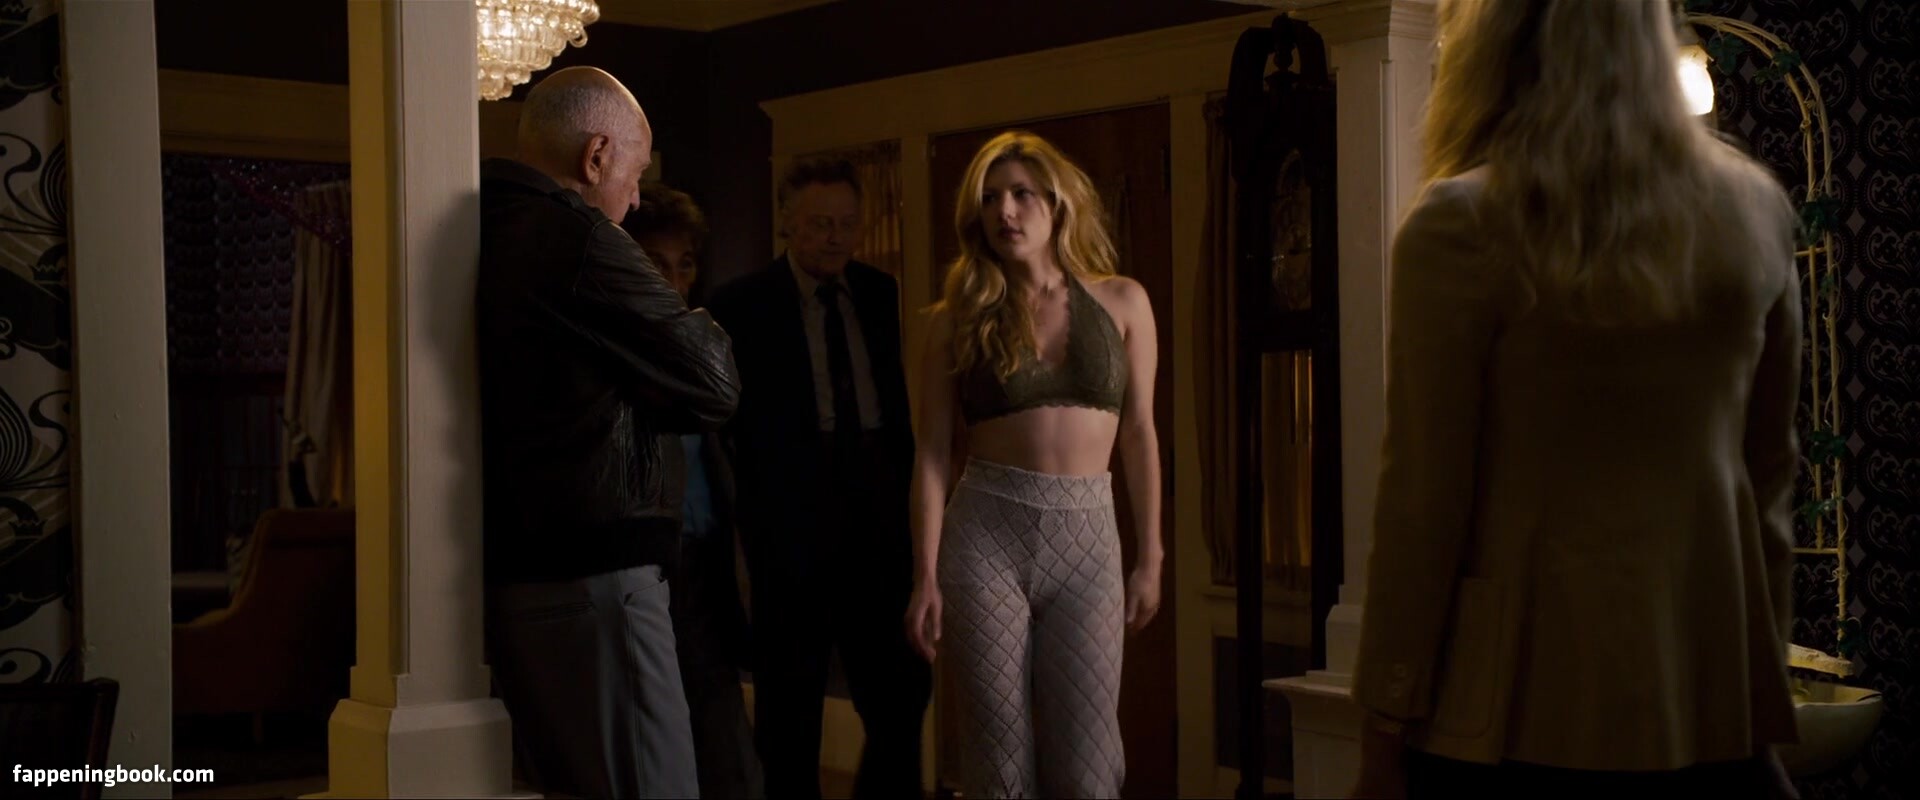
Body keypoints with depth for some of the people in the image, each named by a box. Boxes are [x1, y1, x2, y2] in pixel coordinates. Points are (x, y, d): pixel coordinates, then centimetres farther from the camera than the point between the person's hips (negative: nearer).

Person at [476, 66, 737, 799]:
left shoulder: (487, 234, 12)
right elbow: (715, 385, -9)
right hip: (587, 577, -9)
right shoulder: (576, 237, -14)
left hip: (514, 569, 10)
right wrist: (698, 327, 11)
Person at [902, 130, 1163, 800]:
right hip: (986, 534, 0)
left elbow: (1139, 435, 8)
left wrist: (1150, 558, 6)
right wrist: (926, 576, -6)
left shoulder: (1122, 302, 6)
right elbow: (933, 453, 1)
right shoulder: (959, 318, 4)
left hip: (1087, 540, 1)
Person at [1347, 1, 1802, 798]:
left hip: (1523, 701, -4)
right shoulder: (1756, 208, 4)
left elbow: (1423, 495, -12)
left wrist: (1385, 719, -5)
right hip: (1715, 693, 5)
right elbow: (1768, 470, 11)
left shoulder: (1463, 226, -12)